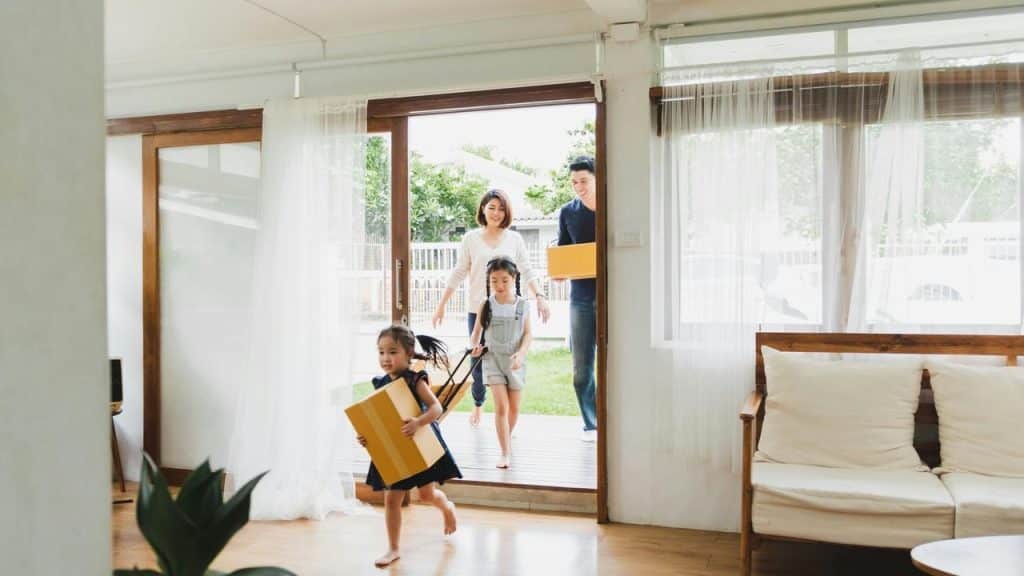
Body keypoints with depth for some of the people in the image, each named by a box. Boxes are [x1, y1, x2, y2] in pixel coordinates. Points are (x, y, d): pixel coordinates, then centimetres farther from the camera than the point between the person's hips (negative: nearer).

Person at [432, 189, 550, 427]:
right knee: (478, 359, 4)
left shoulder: (514, 239, 8)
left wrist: (540, 297, -11)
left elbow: (527, 271, 4)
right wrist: (441, 305, 7)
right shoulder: (471, 238, 7)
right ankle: (478, 405, 27)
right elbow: (459, 274, 9)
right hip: (477, 309, 0)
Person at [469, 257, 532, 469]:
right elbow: (476, 333, 4)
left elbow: (528, 334, -1)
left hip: (515, 361, 1)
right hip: (493, 358, -1)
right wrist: (475, 346, -16)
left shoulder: (522, 305, -2)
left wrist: (521, 353, -17)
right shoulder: (486, 305, -2)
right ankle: (505, 451, -5)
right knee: (501, 406, -10)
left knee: (514, 407, 10)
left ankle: (507, 438, 37)